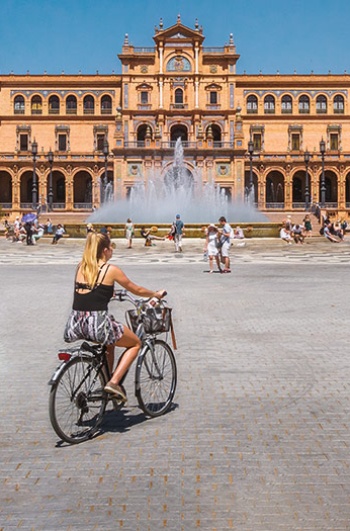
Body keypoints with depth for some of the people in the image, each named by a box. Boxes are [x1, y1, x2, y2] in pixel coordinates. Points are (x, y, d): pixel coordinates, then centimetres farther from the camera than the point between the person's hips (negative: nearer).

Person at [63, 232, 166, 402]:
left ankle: (106, 383, 33)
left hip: (75, 324, 6)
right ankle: (114, 382, 3)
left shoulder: (80, 267, 12)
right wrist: (157, 294, 27)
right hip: (98, 323, -6)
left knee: (109, 342, 35)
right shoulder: (111, 270, -3)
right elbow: (137, 290, 10)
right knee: (135, 343, 17)